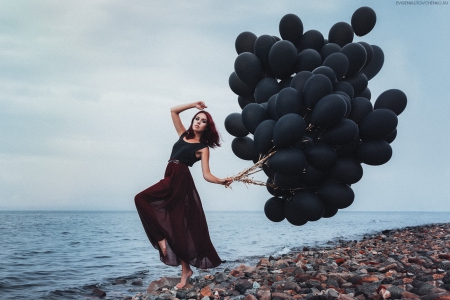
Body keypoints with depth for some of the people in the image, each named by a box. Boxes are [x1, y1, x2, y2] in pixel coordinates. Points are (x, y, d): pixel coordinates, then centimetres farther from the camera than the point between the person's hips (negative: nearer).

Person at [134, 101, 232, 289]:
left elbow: (206, 174, -6)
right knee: (176, 225, 2)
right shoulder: (184, 135, 16)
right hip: (170, 180, 5)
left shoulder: (203, 148, 2)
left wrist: (221, 181, -23)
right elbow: (173, 111, 20)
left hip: (181, 181, -5)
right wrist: (193, 105, 15)